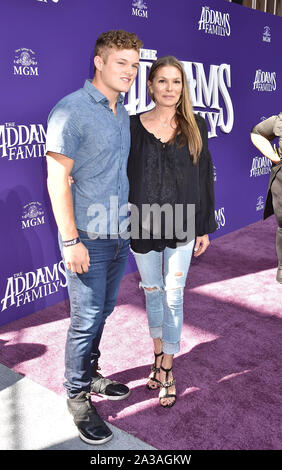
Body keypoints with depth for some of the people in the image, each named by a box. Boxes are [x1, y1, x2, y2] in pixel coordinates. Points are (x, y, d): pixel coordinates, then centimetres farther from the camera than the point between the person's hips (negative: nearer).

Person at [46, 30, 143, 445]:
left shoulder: (122, 112, 12)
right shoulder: (72, 110, -13)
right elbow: (57, 179, -16)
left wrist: (131, 222, 16)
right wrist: (71, 241, -19)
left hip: (120, 235, 7)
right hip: (89, 238, -7)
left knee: (103, 312, 18)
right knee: (87, 320, 2)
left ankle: (90, 374, 38)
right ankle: (78, 396, 22)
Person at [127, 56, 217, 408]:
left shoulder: (196, 126, 2)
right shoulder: (134, 125, -1)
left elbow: (204, 177, 4)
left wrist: (205, 227, 4)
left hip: (181, 225, 0)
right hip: (143, 225, 0)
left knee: (173, 296, 4)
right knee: (152, 292, 13)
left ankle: (167, 370, 18)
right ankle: (158, 356, 34)